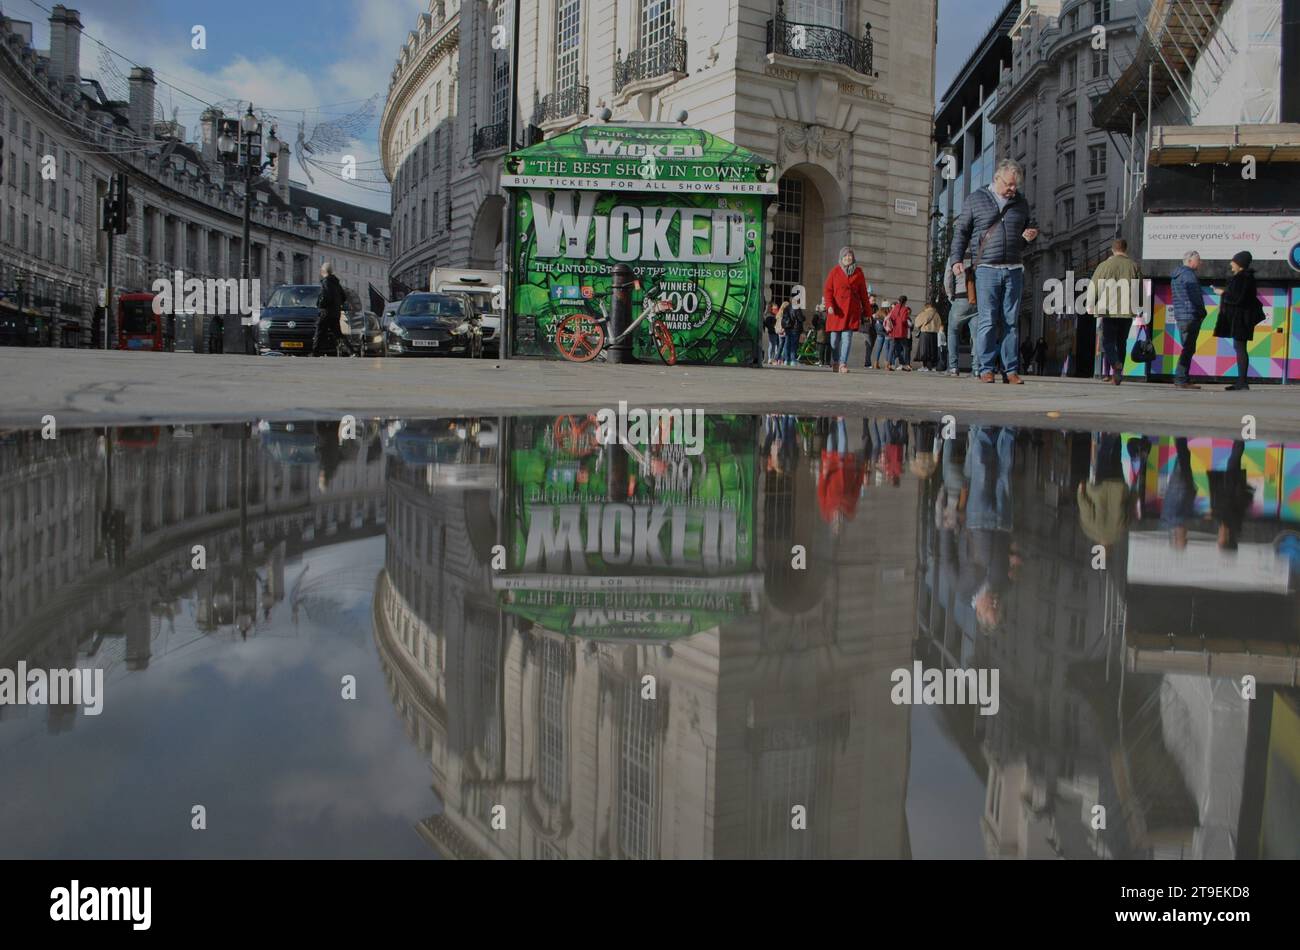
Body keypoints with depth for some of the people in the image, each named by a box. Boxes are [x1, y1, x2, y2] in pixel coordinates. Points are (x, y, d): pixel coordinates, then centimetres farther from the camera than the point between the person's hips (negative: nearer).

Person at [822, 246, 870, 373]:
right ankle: (835, 363, 21)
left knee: (847, 336, -10)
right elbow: (827, 290, 1)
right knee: (835, 337, 4)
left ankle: (843, 364, -10)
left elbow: (863, 293, 12)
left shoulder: (858, 272, 8)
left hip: (852, 309, 0)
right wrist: (829, 305, -14)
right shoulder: (835, 271, 4)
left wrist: (867, 311, 12)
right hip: (836, 309, 0)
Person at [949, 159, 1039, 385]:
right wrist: (956, 259, -2)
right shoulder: (976, 199, 5)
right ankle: (986, 369, -2)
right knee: (988, 321, -6)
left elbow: (1027, 229, 28)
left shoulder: (1021, 203, 15)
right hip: (987, 268, -3)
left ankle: (1011, 370, 5)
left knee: (1011, 322, 2)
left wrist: (1029, 236, 4)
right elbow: (961, 231, 8)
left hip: (1014, 270, 3)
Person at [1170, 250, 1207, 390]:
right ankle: (1180, 380, -11)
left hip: (1180, 316, 10)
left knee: (1187, 348, 14)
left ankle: (1183, 379, 13)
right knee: (1189, 349, -8)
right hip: (1191, 316, -10)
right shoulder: (1189, 275, -12)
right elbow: (1196, 297, -13)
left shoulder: (1176, 276, 18)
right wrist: (1202, 312, 1)